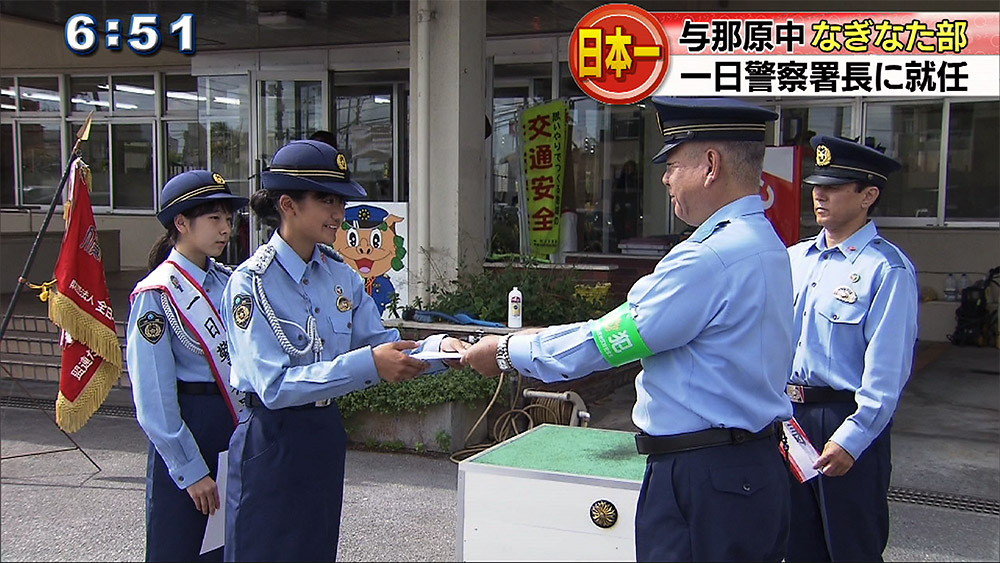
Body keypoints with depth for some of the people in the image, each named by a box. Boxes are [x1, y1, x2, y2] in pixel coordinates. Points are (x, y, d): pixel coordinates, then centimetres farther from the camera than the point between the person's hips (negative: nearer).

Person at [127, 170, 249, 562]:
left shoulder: (229, 282, 7)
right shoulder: (157, 293, -12)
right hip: (187, 426, -6)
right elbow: (153, 398, -13)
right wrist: (191, 470, -13)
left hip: (238, 425, 6)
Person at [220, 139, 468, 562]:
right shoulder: (252, 282, -17)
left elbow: (381, 345, 5)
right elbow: (274, 386, -24)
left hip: (325, 435, 7)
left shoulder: (339, 273, 4)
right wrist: (366, 365, -31)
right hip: (272, 443, -7)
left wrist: (437, 347, -15)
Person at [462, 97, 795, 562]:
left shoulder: (713, 257, -22)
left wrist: (508, 351, -2)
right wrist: (536, 342, 19)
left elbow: (610, 342, -16)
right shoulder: (762, 241, 12)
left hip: (708, 477, -10)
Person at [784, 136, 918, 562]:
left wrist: (850, 440, -18)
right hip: (788, 418, 6)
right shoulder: (794, 259, 10)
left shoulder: (887, 269, -12)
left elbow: (886, 370, -15)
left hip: (848, 422, -6)